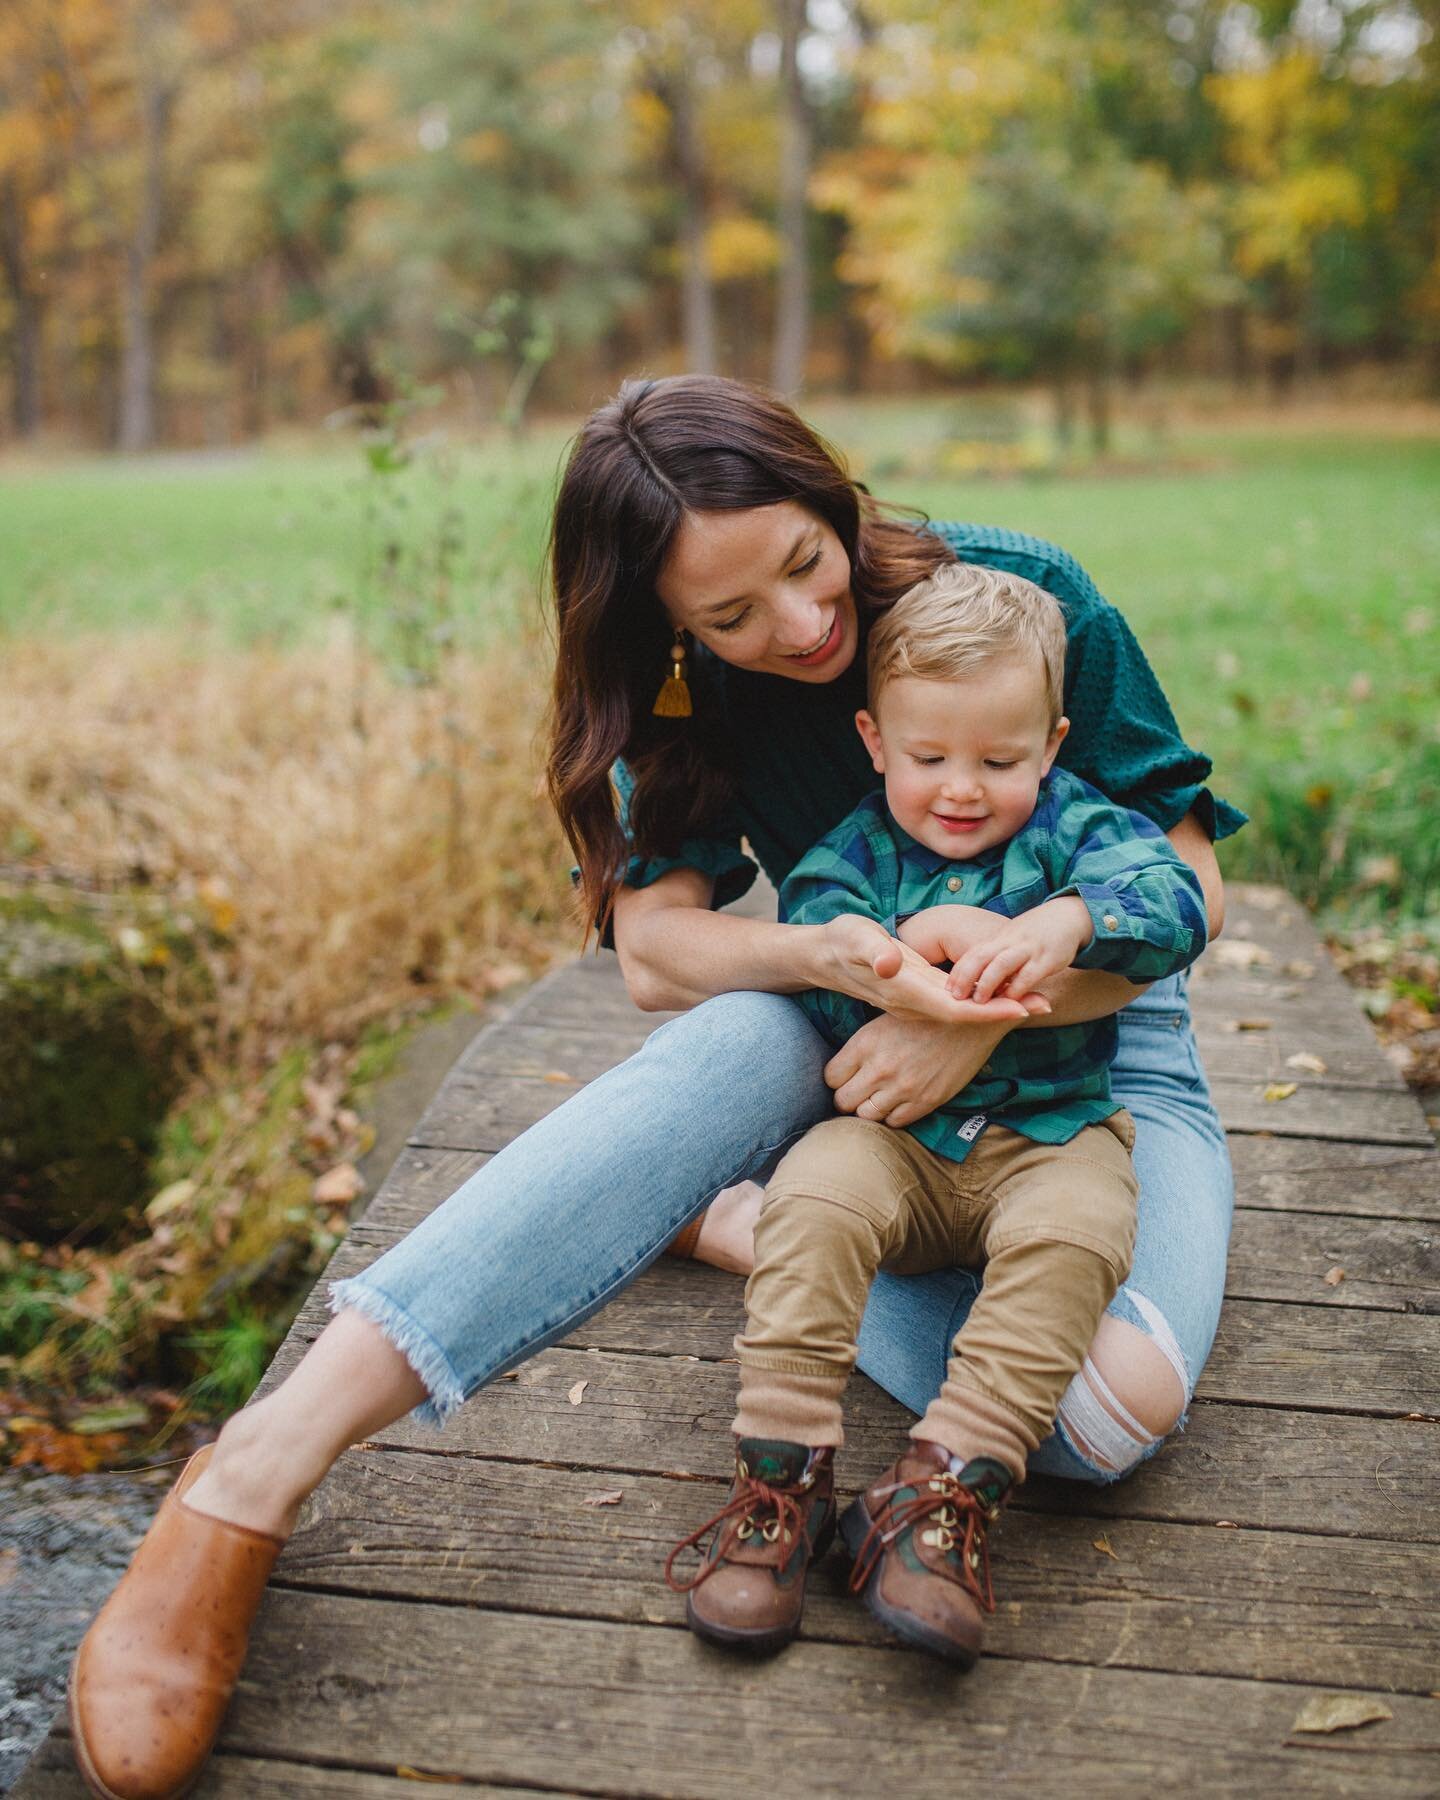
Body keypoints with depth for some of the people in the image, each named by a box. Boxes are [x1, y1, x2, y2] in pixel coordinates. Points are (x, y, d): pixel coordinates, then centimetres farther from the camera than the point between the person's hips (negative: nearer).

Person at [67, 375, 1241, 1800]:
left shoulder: (1025, 597, -14)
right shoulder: (700, 698, -6)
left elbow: (1183, 880, -11)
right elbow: (654, 948, -15)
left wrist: (987, 1013, -26)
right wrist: (840, 956, -35)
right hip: (856, 1044, 1)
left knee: (1113, 1409, -32)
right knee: (748, 1040, -38)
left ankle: (751, 1225, -8)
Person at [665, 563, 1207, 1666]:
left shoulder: (1076, 828, 1)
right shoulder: (854, 855, 5)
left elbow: (1171, 899, -17)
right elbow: (808, 975, -7)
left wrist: (1067, 923, -38)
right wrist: (909, 943, -24)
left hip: (1052, 1131, 0)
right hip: (894, 1132, 1)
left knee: (1075, 1232, -32)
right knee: (812, 1198, -29)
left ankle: (950, 1485, -27)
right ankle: (785, 1470, -20)